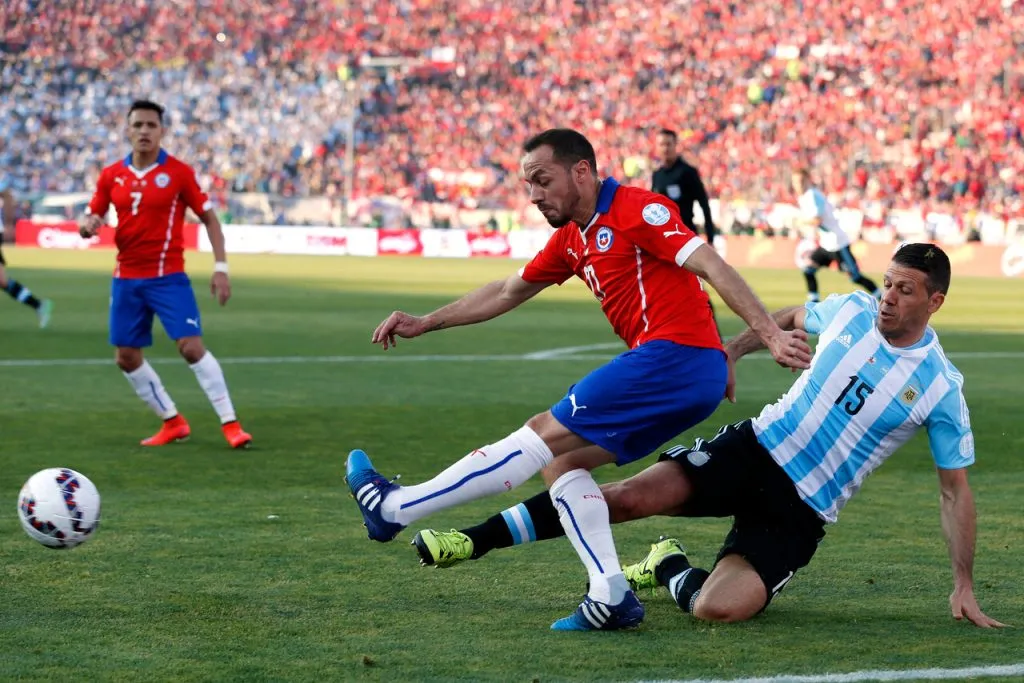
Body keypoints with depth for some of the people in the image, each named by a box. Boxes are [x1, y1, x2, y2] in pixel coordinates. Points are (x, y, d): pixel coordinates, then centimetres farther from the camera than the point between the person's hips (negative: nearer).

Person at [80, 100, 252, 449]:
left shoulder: (178, 172, -7)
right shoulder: (111, 175, 3)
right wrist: (88, 225, -15)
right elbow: (92, 217, 10)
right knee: (127, 357, 7)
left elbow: (209, 218, -2)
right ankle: (173, 422, 21)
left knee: (192, 346, -16)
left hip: (168, 276, -5)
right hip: (127, 279, 5)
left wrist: (220, 267, -9)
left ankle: (230, 424, -10)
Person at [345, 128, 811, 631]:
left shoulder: (634, 210, -8)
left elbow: (711, 265, -15)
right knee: (561, 461, 7)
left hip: (673, 355, -9)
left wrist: (770, 335, -23)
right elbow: (508, 292, 31)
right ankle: (611, 597, -4)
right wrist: (424, 323, 31)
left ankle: (395, 508, 1)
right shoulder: (572, 238, 19)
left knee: (544, 437, -5)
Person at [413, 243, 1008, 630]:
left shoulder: (941, 388, -9)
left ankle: (673, 571, 12)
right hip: (758, 447, 3)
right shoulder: (852, 310, 0)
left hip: (800, 511, -3)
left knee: (718, 608, -24)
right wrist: (734, 350, 15)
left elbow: (956, 488, -1)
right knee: (636, 494, -19)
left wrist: (964, 585, -2)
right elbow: (792, 319, 24)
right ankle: (474, 541, -11)